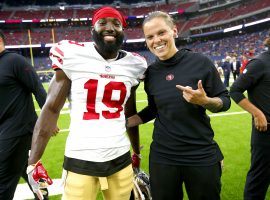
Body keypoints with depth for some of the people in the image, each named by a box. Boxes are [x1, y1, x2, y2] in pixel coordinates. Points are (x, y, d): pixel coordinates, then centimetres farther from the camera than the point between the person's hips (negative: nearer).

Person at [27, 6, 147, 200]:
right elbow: (51, 109, -4)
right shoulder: (73, 56, -6)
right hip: (80, 162, -2)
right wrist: (33, 162, -8)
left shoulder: (132, 65, 3)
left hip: (121, 161, 3)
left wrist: (137, 153, 20)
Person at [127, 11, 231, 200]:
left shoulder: (200, 62, -11)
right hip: (162, 157, 3)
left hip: (202, 156, -2)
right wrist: (123, 122, 1)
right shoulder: (151, 72, -1)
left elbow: (225, 101, -5)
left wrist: (204, 101, -25)